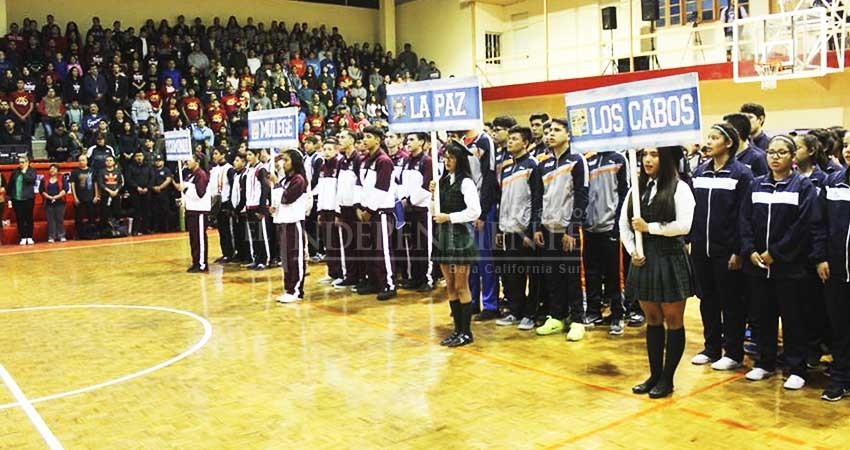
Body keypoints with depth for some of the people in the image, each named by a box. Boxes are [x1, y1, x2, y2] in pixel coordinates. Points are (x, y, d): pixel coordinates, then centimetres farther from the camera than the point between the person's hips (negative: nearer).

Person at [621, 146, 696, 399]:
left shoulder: (679, 188, -7)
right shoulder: (638, 187, 10)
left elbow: (684, 226, -17)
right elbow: (623, 222, 9)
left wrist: (649, 227, -13)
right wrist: (632, 251, -4)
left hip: (670, 260, -5)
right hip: (643, 260, 5)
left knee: (673, 321, 6)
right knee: (652, 320, 14)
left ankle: (667, 378, 16)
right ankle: (654, 374, 24)